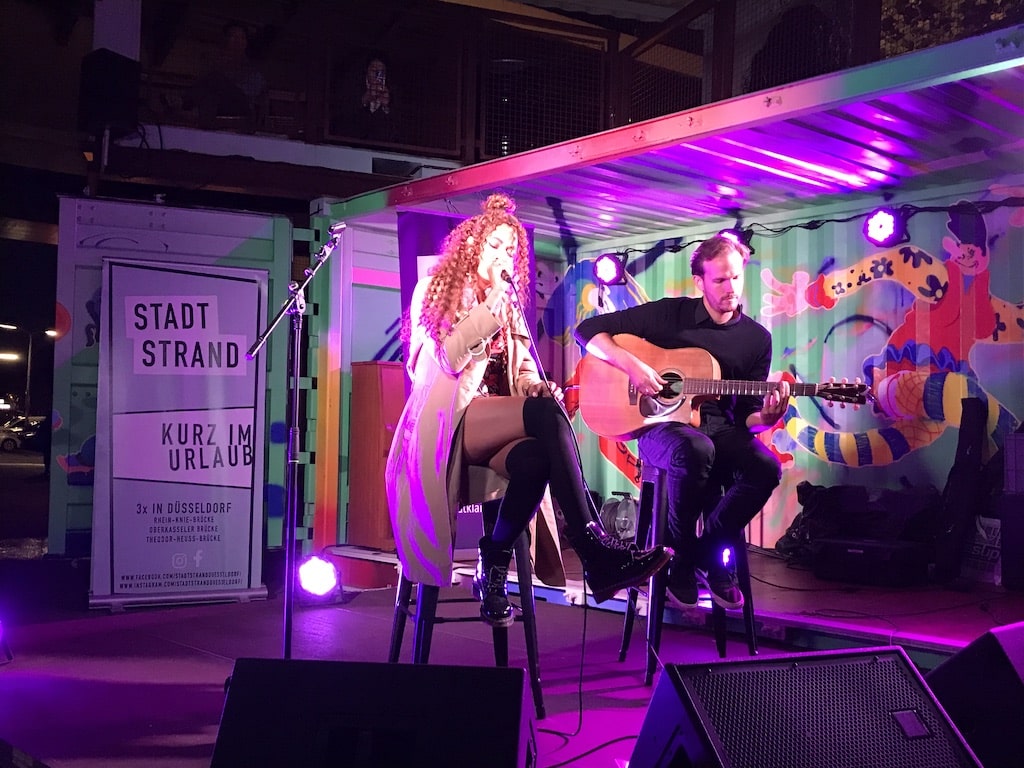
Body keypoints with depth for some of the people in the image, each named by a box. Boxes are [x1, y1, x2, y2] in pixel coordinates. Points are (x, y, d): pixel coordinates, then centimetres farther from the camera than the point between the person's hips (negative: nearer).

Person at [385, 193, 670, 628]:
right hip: (448, 420, -5)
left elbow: (523, 365, 13)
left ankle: (494, 566, -20)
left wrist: (534, 385, -11)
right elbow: (448, 357, -9)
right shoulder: (436, 290, 7)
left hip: (497, 425, 5)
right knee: (546, 414, -33)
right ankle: (596, 551, -39)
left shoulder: (510, 304, 24)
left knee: (535, 460, -35)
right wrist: (492, 302, -6)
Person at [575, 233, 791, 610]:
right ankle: (680, 558, -14)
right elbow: (589, 329, 0)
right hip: (662, 425, -3)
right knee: (696, 450, -39)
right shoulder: (669, 314, 2)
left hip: (719, 428, 3)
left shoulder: (756, 338, 8)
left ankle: (710, 554, -6)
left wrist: (766, 417, -17)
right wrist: (630, 363, -16)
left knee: (766, 466, -30)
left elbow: (746, 415, 8)